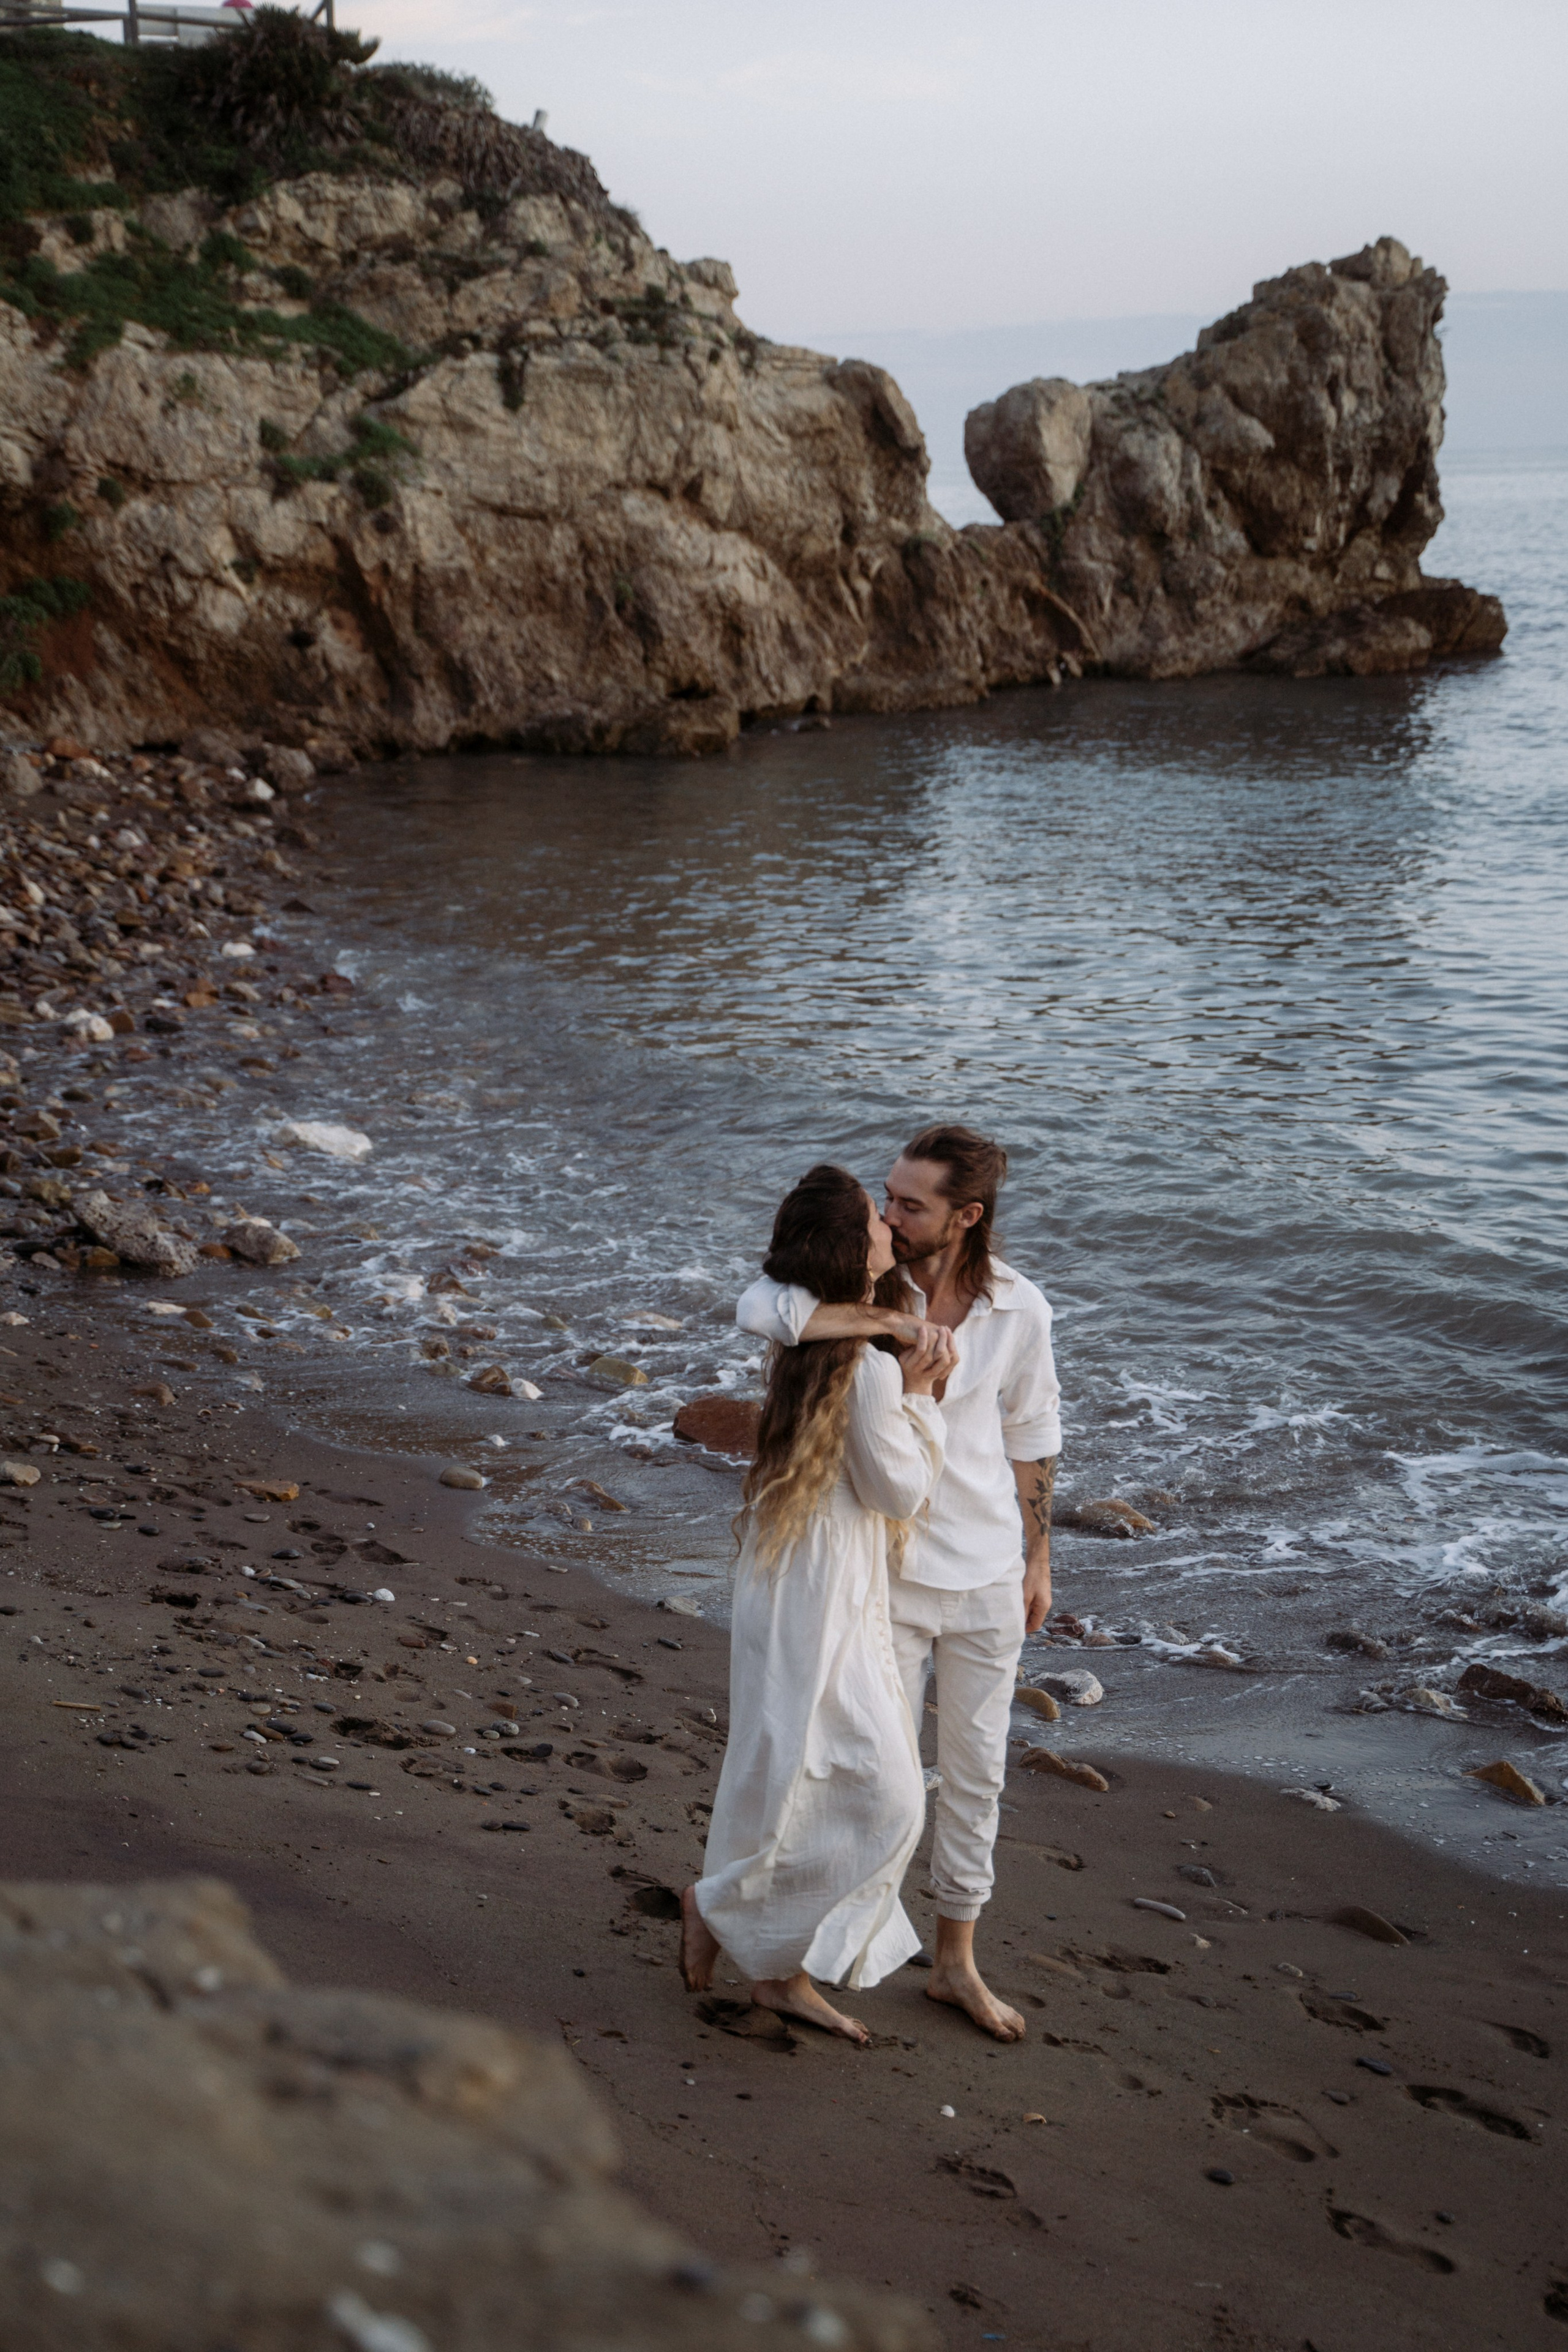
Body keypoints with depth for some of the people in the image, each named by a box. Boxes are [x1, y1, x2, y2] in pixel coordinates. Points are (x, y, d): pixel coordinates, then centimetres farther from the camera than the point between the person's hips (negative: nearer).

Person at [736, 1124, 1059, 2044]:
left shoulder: (1019, 1310, -6)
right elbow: (763, 1307, -34)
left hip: (987, 1572, 3)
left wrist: (1038, 1561, 12)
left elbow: (1031, 1439, 8)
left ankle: (957, 1959, 30)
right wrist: (895, 1323, -33)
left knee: (977, 1769, 13)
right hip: (885, 1567, -3)